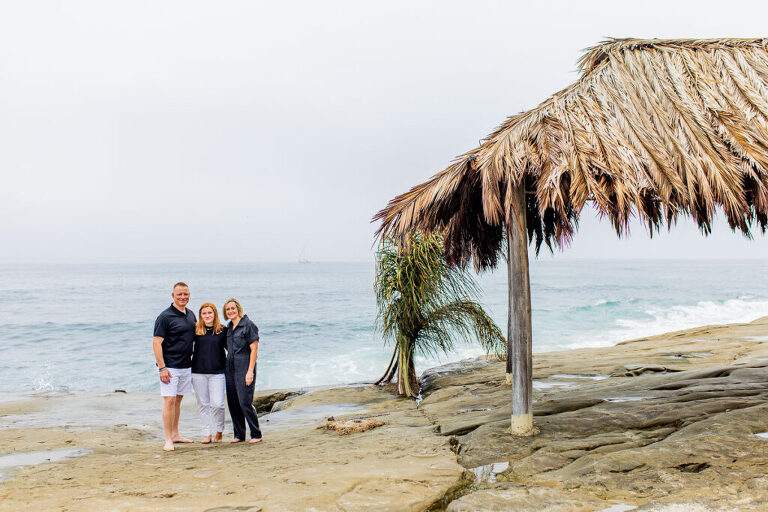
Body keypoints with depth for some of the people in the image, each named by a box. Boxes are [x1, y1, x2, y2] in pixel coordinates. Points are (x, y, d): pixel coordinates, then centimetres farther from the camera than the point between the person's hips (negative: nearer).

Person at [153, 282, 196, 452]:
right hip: (170, 366, -7)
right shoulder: (165, 317, -12)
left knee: (178, 399, 14)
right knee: (169, 400, -9)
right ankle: (168, 440, -6)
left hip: (186, 365, 7)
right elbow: (156, 343, -14)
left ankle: (175, 434, 24)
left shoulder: (191, 314, 10)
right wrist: (162, 367, -18)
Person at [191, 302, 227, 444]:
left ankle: (219, 432, 14)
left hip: (217, 372, -1)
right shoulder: (196, 331, 4)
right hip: (198, 372, 2)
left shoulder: (222, 330, 3)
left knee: (217, 404, -6)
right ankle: (207, 434, 15)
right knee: (203, 404, 6)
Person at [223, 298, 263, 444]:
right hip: (230, 368, 7)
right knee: (232, 403, 8)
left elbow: (254, 349, -11)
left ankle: (256, 434, 3)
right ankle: (239, 434, 18)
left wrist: (250, 371, -16)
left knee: (245, 402, -10)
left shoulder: (248, 325, -8)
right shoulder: (228, 327, 14)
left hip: (244, 367, -7)